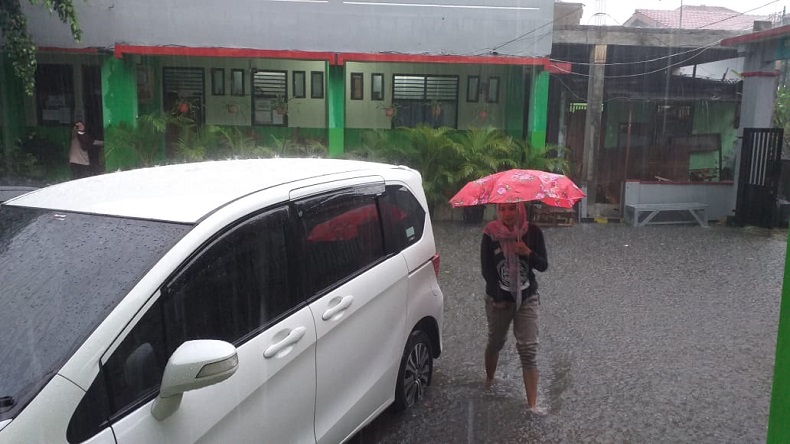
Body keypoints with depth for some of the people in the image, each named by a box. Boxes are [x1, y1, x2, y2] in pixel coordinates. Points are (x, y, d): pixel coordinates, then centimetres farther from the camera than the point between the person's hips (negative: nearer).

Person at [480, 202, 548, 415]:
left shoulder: (533, 232, -9)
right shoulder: (490, 234, -11)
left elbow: (543, 265, -6)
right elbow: (486, 270, -8)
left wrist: (528, 253, -25)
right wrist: (498, 298, -11)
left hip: (527, 299, 0)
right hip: (498, 300, 0)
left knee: (529, 349, -5)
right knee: (495, 342, 18)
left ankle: (532, 404, 0)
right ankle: (489, 380, 45)